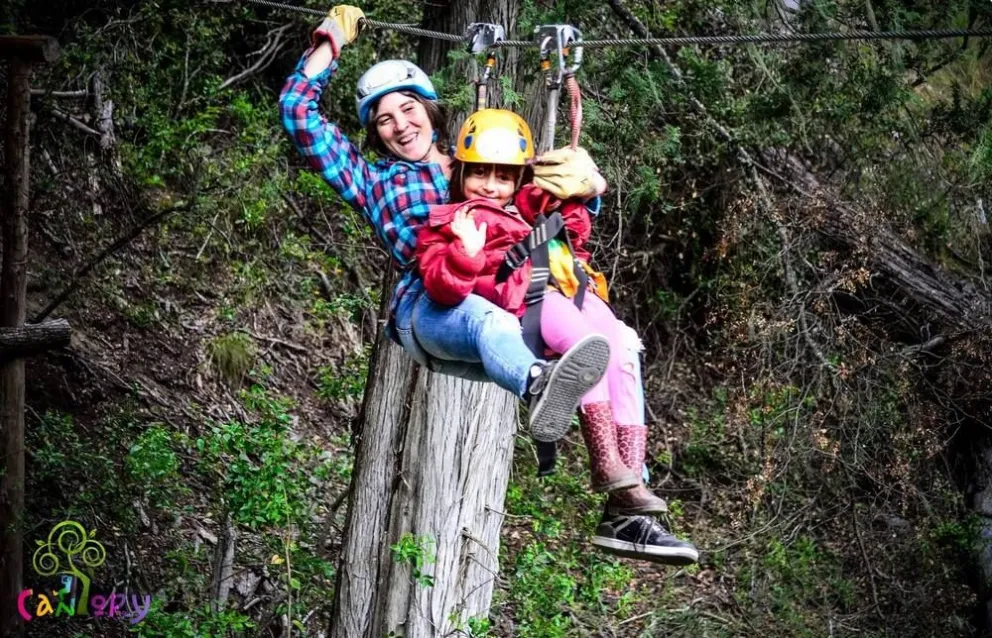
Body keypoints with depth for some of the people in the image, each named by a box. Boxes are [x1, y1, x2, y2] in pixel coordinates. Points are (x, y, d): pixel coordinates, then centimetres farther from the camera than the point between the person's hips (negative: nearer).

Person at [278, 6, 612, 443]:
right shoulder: (374, 183, 27)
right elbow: (297, 111, 22)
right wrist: (332, 39, 23)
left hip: (508, 297, 4)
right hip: (427, 306, -4)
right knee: (486, 320, -44)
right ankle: (539, 385, -76)